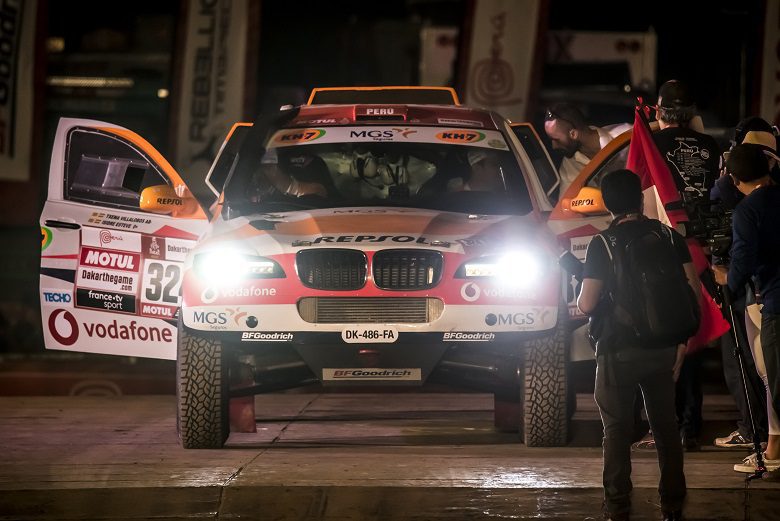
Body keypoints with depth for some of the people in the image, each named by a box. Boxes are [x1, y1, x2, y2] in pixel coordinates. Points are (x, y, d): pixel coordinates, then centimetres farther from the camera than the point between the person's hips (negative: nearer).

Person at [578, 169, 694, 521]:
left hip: (619, 350, -4)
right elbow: (692, 290, 1)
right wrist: (683, 340, 8)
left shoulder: (602, 244, -10)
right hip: (663, 347, 4)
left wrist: (581, 301, 12)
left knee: (617, 429, 3)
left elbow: (586, 305, -12)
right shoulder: (668, 236, 0)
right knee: (665, 425, 14)